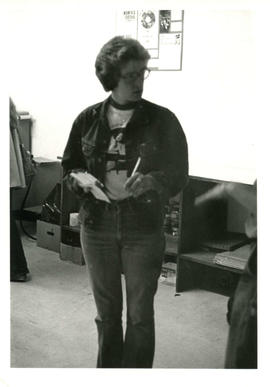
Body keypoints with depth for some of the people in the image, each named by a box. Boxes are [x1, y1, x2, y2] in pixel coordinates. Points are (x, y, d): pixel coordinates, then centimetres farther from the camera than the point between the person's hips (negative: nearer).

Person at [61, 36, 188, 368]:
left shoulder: (162, 120, -8)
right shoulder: (88, 120, 0)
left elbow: (179, 175, -4)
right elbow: (69, 166, 11)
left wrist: (152, 181, -25)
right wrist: (81, 180, -12)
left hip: (143, 230, -2)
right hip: (97, 226, 3)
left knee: (139, 315, 7)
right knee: (107, 312, 17)